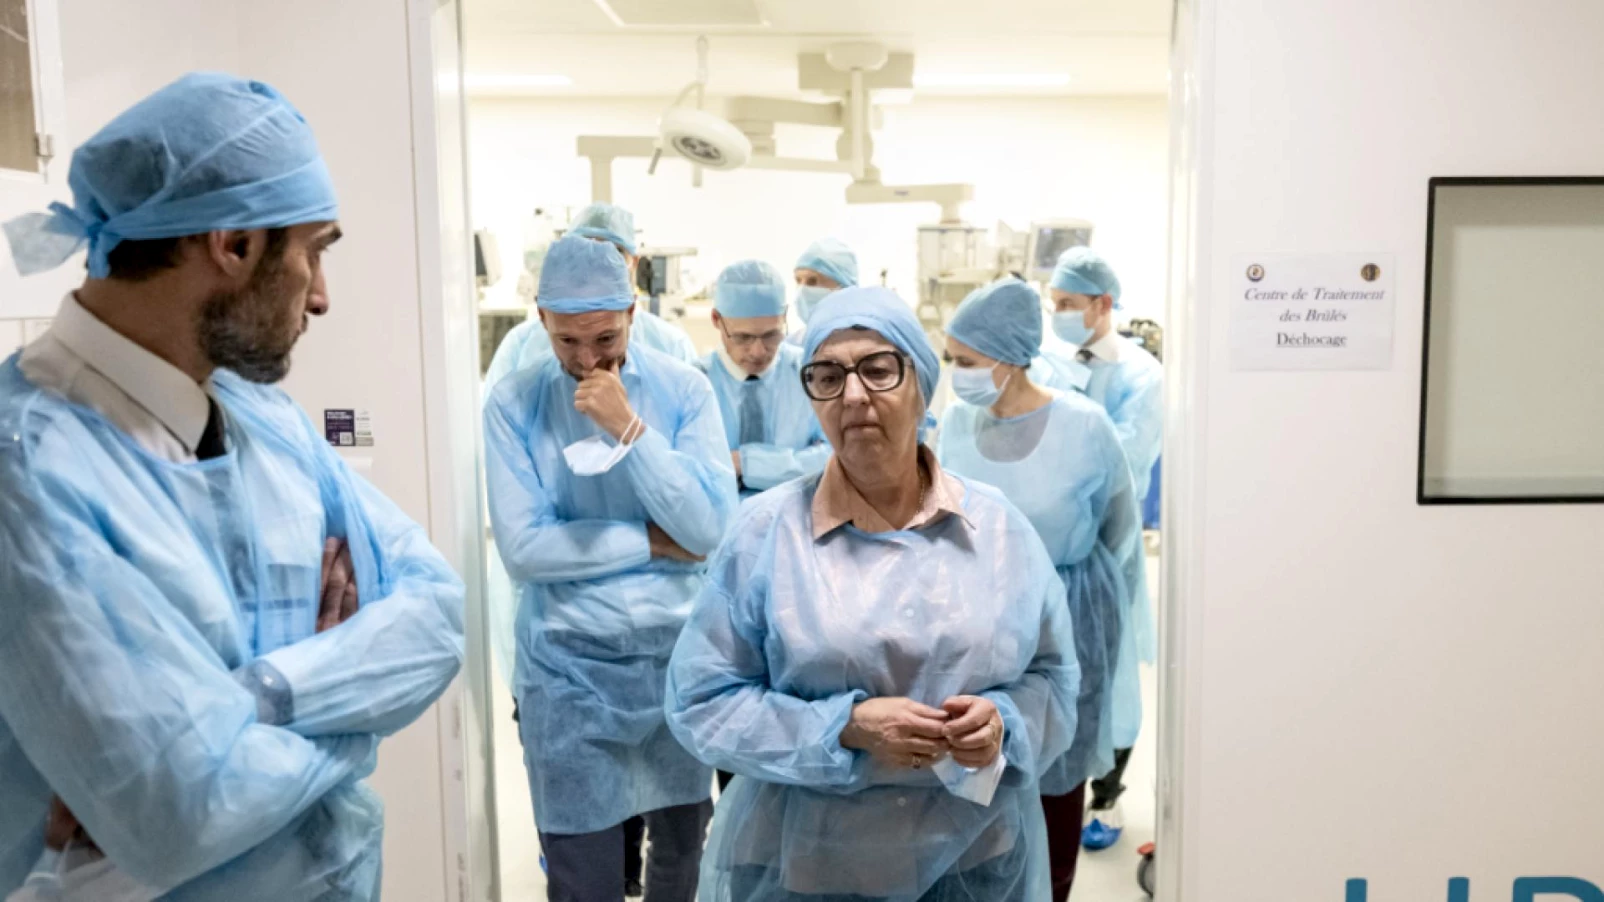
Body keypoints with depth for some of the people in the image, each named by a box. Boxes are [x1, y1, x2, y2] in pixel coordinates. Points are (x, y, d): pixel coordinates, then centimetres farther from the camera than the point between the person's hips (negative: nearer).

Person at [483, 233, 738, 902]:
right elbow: (523, 549, -15)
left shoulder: (684, 389, -4)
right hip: (569, 670, -1)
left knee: (683, 847, 19)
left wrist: (629, 427, -20)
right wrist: (653, 542, -12)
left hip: (677, 656, 2)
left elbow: (709, 527, -13)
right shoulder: (513, 403, -7)